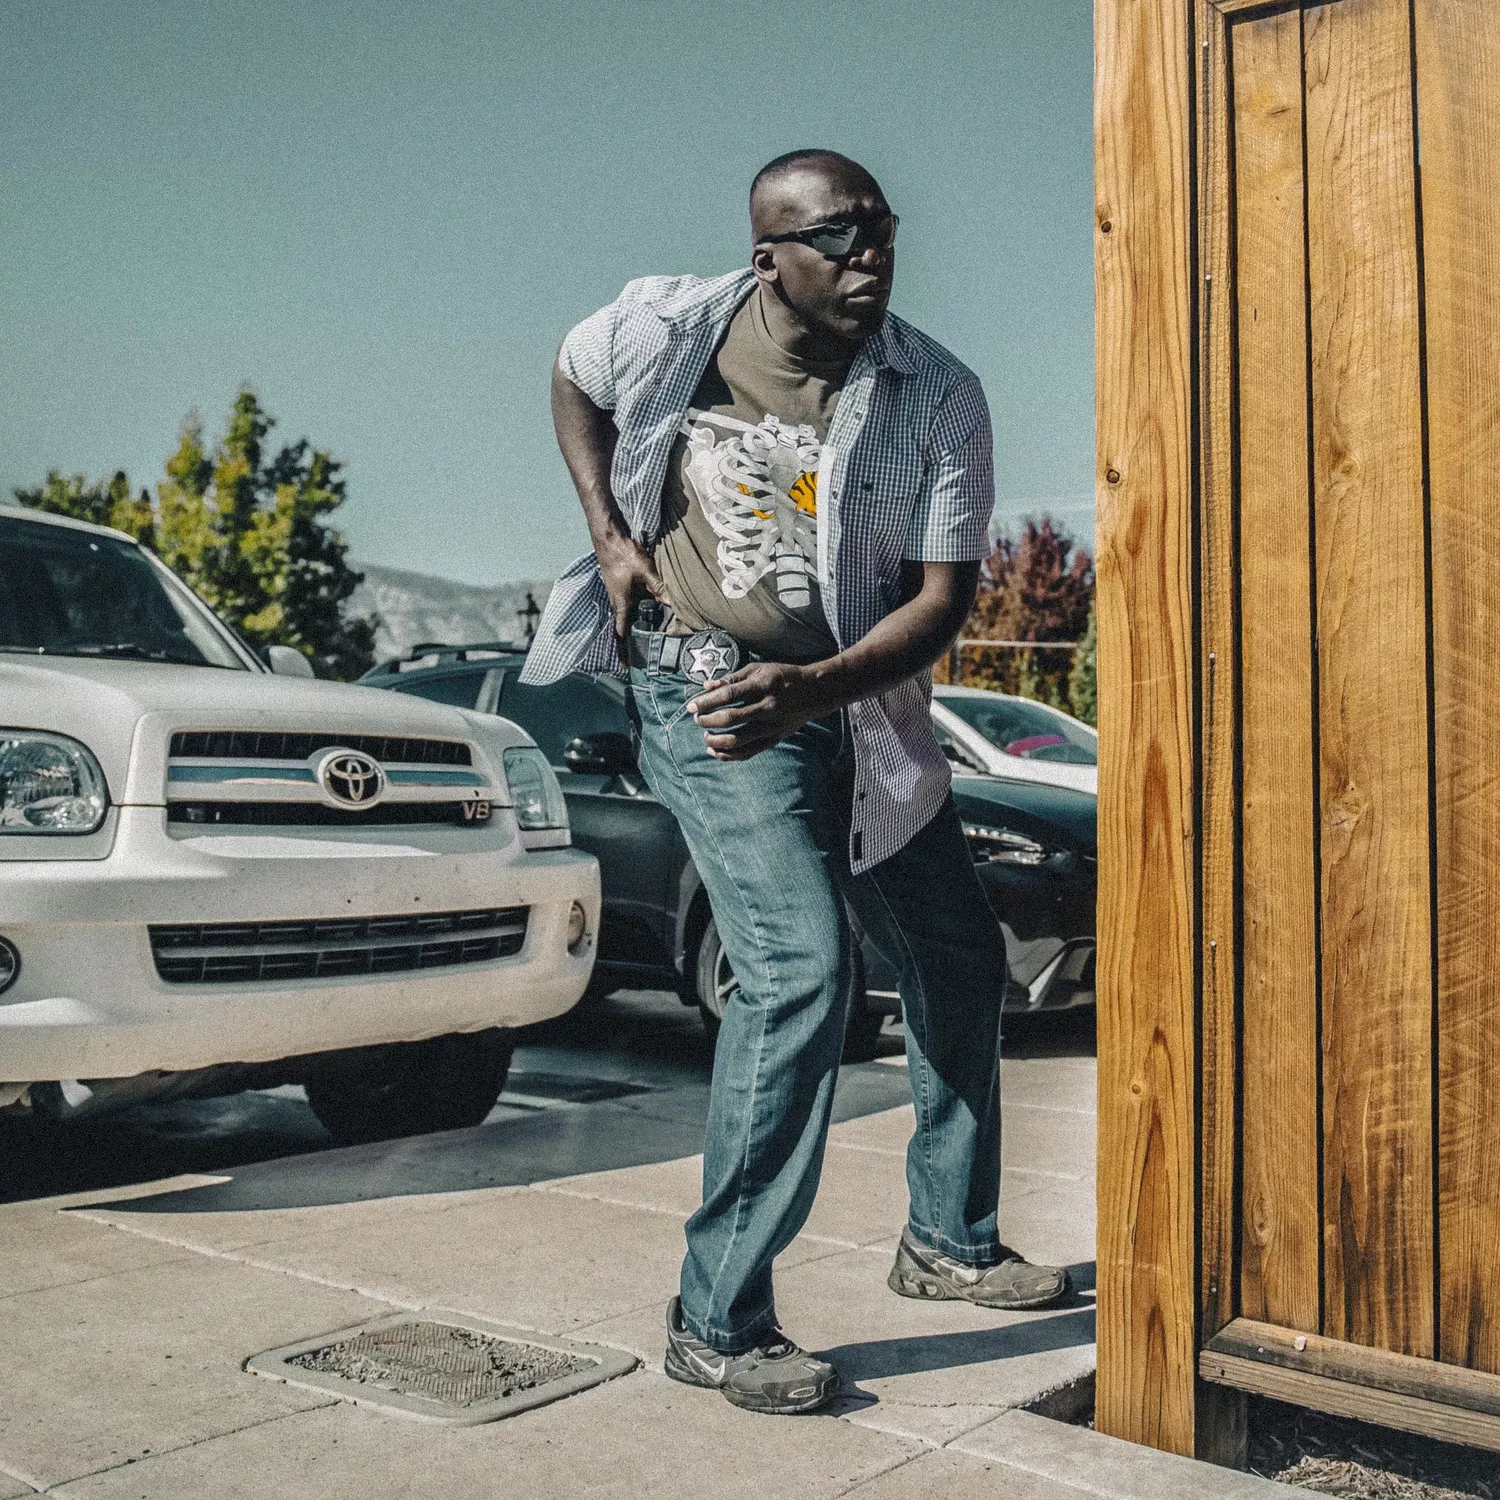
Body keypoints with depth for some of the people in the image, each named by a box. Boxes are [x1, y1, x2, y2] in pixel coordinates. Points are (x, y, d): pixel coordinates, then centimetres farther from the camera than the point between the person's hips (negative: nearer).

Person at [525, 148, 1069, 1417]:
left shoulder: (940, 398, -9)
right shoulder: (669, 328, -9)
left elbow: (944, 596, -11)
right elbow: (571, 378, 14)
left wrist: (815, 686, -28)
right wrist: (609, 534, 0)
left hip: (855, 705, 5)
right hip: (703, 688, -4)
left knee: (960, 958, 10)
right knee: (801, 968, -21)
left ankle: (951, 1241, 32)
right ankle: (719, 1320, -8)